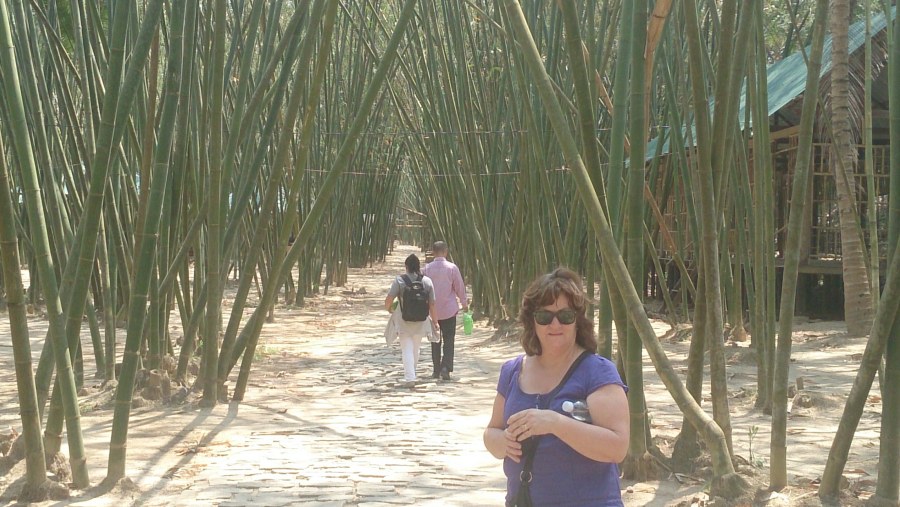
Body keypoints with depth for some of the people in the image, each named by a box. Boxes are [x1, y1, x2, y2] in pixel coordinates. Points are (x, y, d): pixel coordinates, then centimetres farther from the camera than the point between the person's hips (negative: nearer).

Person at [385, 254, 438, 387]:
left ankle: (410, 378, -9)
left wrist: (389, 308, 8)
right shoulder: (427, 281, -3)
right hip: (420, 321, 3)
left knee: (407, 349, 2)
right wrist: (434, 320, 9)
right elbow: (432, 304, -2)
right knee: (416, 348, 20)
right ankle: (411, 373, 36)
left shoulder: (399, 280, -11)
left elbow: (389, 299, -14)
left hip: (403, 321, -3)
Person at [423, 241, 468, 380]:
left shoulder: (427, 268, -5)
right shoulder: (452, 267, -9)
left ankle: (436, 370, 14)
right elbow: (460, 287, -2)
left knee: (435, 340, 12)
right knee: (448, 340, 4)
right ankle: (446, 367, -11)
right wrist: (464, 303, 13)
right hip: (449, 309, -2)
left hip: (432, 310, 2)